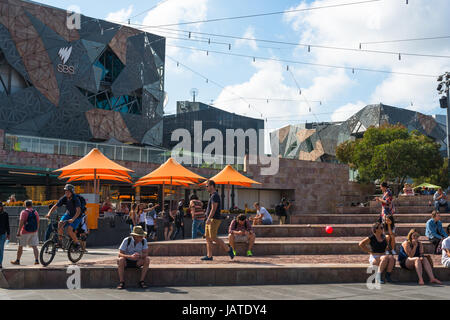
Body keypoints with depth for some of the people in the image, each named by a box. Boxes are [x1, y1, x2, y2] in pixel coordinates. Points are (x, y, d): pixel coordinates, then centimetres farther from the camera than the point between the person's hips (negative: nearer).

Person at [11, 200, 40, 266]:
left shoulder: (24, 212, -8)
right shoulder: (36, 212, 7)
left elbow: (21, 223, -16)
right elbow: (37, 223, 10)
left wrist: (18, 232, -15)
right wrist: (37, 232, 19)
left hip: (25, 232, -4)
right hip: (34, 232, 4)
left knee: (20, 246, 10)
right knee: (34, 246, 2)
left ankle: (17, 261, 19)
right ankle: (36, 260, -6)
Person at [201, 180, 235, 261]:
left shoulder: (215, 195, -13)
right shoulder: (212, 195, 19)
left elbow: (214, 208, -22)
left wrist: (209, 218, -27)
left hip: (214, 220, -10)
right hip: (211, 220, 10)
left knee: (213, 238, -11)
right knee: (208, 238, 5)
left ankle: (228, 249, -1)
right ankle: (209, 256, 5)